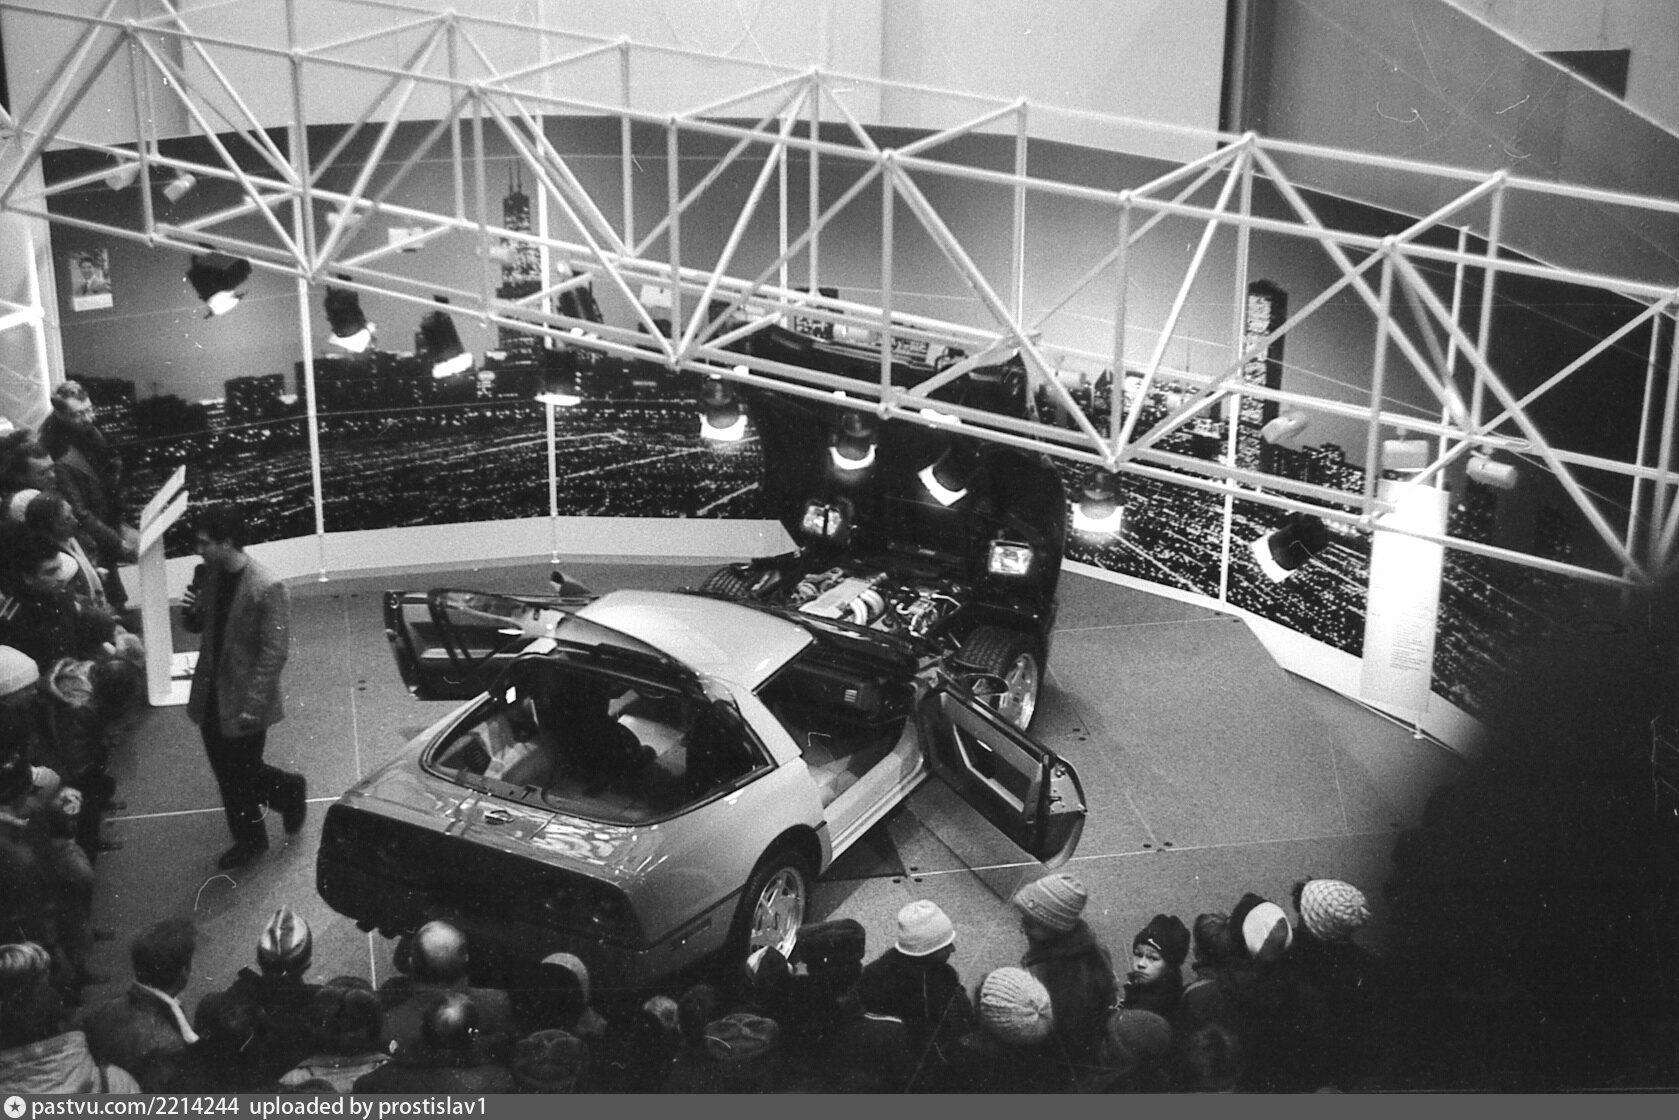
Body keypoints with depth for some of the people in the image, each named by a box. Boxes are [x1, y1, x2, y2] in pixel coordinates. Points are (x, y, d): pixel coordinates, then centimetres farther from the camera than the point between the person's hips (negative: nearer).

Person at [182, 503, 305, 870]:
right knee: (228, 773, 16)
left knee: (243, 773, 4)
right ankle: (248, 839, 33)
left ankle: (289, 791, 33)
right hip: (211, 695, 7)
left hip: (243, 702, -7)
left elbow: (274, 652, -20)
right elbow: (200, 626, 15)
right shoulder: (212, 577, 0)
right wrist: (190, 611, -9)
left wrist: (252, 704, -21)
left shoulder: (268, 589, -22)